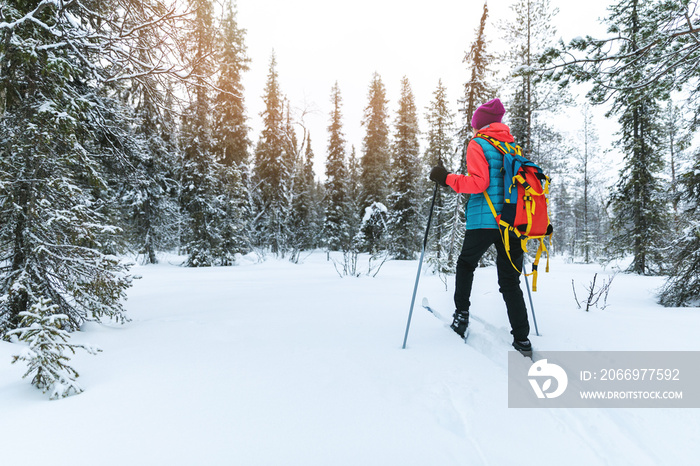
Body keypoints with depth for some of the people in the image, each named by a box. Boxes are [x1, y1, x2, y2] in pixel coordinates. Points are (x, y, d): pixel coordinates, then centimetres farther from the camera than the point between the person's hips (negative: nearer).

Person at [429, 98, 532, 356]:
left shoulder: (478, 144, -2)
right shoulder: (513, 146, 16)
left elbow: (478, 182, -15)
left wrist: (447, 178, -6)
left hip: (483, 221, -5)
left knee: (466, 264, 21)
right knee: (510, 282, 9)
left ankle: (461, 314, 17)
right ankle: (522, 340, 7)